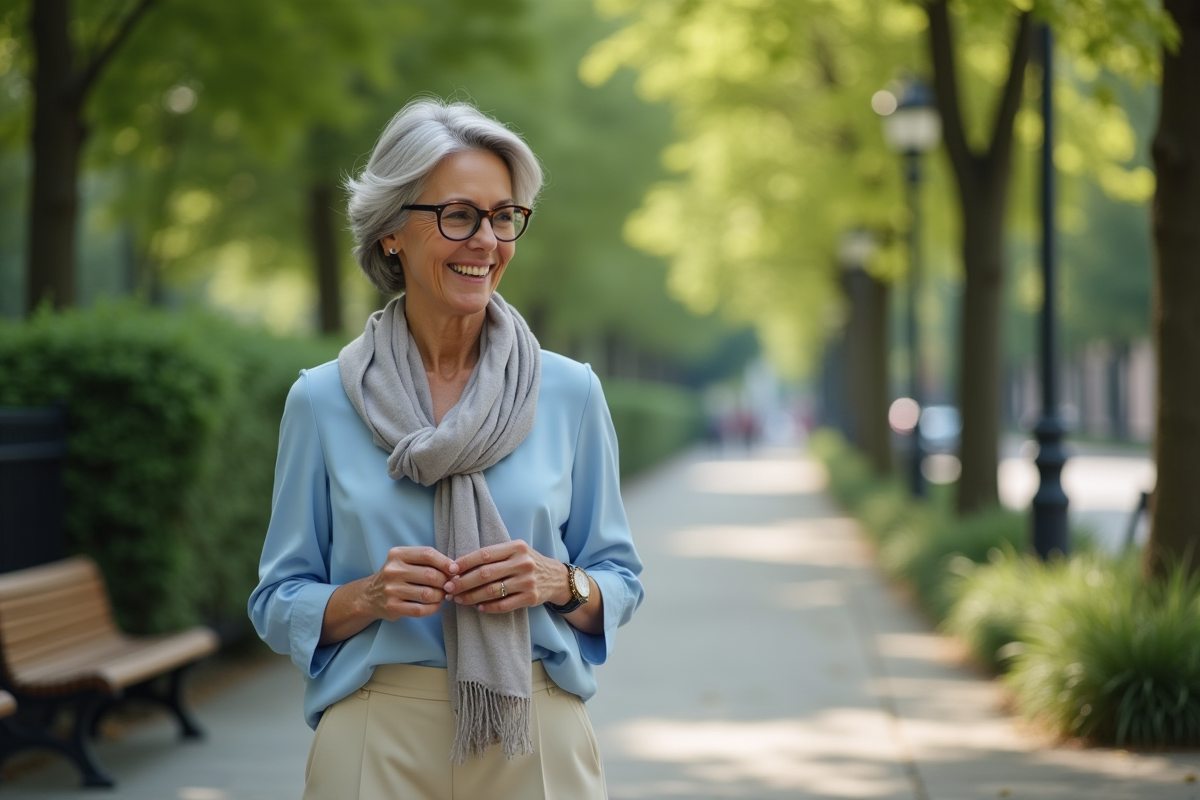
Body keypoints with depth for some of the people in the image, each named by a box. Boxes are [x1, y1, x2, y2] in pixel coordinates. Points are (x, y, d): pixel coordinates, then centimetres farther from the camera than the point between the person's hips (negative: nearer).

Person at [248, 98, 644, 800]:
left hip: (536, 741, 1)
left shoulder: (570, 392, 1)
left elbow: (621, 582, 7)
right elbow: (279, 606, 3)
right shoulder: (322, 401, -1)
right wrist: (367, 597, -15)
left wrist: (559, 583, -13)